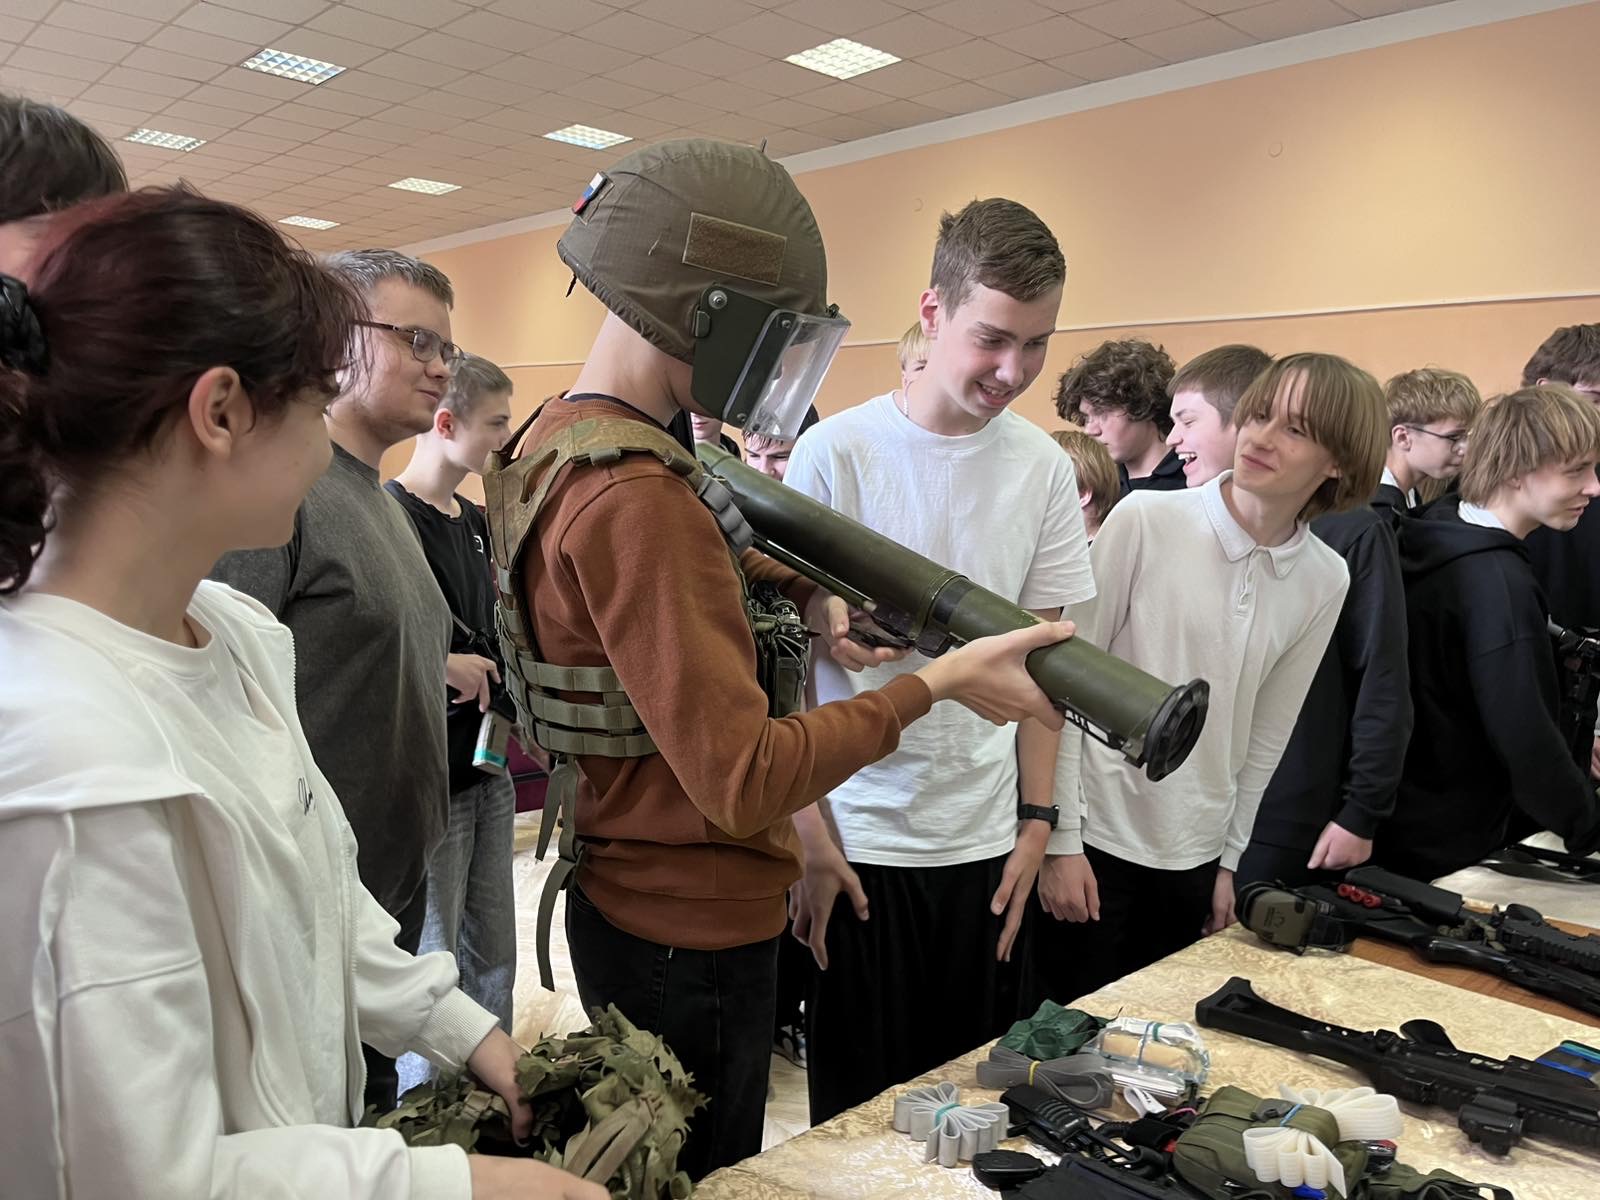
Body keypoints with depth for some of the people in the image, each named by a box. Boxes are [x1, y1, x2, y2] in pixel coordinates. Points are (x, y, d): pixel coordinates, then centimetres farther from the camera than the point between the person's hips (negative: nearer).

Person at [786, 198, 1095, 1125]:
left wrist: (1038, 821, 4)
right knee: (859, 1107, 13)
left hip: (990, 840, 3)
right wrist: (808, 833, -8)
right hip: (861, 841, -3)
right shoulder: (837, 453, -10)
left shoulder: (1045, 467, 1)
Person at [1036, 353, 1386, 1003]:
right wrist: (1060, 837, -12)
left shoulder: (1325, 580, 1)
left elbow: (1266, 736, 9)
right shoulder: (1144, 519, -13)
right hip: (1097, 838, -4)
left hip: (1195, 856, 4)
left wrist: (1229, 861, 10)